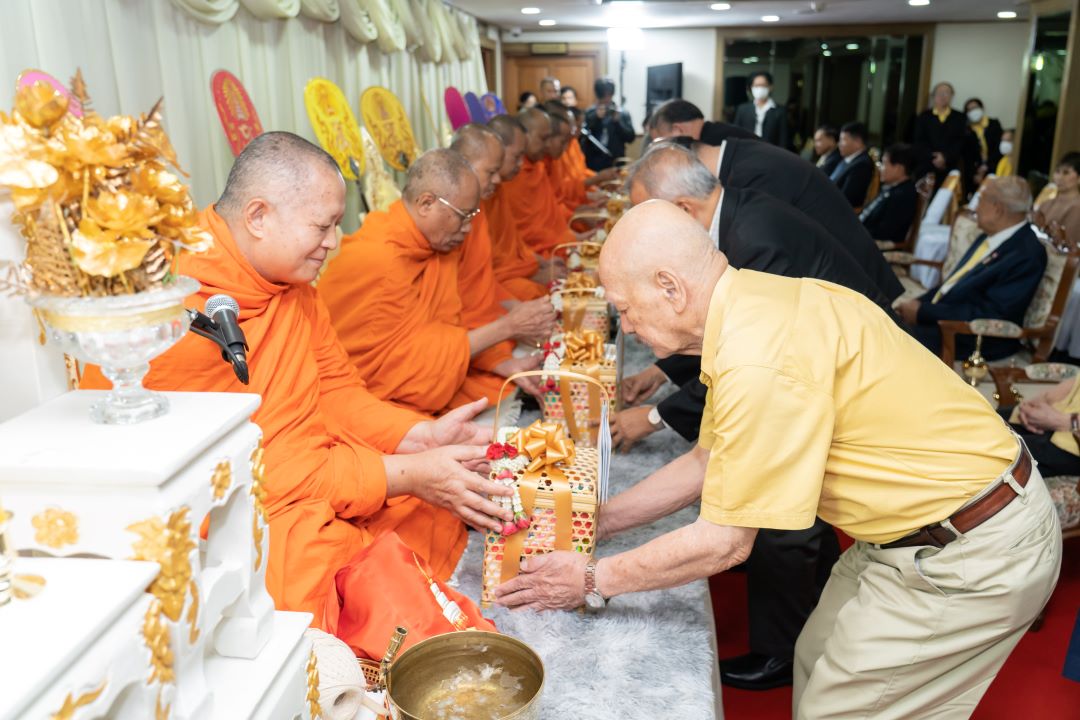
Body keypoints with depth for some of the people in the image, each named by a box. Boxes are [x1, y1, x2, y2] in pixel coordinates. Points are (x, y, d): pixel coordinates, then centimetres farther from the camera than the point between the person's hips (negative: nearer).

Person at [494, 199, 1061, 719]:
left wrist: (593, 581, -10)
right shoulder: (749, 306, -1)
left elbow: (725, 543, -23)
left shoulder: (760, 364, -31)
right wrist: (595, 521, 11)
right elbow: (710, 461, 9)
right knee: (818, 662, 20)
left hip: (973, 556, -9)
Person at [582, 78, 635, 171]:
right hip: (594, 163, 0)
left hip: (616, 163, 1)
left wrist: (618, 121, -9)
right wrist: (596, 117, -11)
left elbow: (630, 137, 1)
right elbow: (581, 136, -4)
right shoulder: (589, 113, 6)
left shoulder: (623, 114, 7)